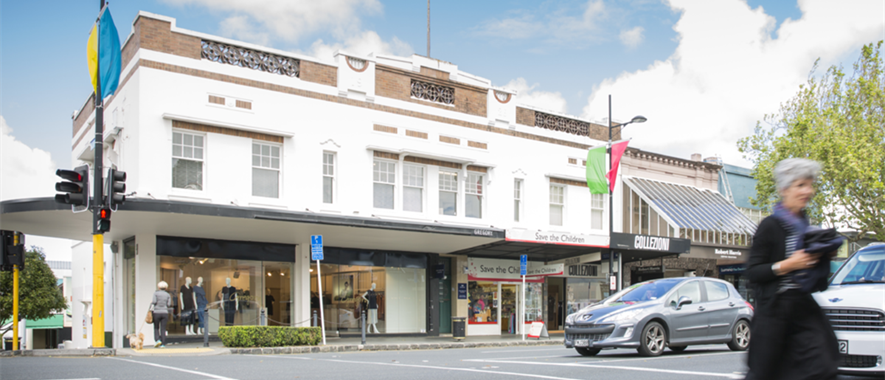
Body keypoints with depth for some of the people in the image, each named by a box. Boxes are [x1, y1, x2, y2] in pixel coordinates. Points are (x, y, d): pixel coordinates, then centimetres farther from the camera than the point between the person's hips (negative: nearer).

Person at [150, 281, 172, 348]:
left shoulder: (156, 293, 0)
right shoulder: (168, 295, 7)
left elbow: (154, 301, -11)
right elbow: (169, 304, 0)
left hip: (156, 312, -2)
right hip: (165, 312, 2)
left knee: (156, 328, 13)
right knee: (163, 329, 4)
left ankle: (158, 340, -7)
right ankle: (163, 344, 0)